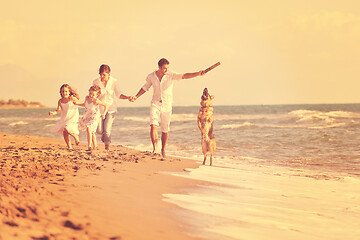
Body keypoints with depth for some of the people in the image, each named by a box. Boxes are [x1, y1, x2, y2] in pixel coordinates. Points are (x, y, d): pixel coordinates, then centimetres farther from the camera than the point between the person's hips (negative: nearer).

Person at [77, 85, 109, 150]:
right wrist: (77, 104, 9)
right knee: (92, 132, 19)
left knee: (89, 129, -23)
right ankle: (94, 144, 35)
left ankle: (89, 145, -20)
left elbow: (106, 106, -17)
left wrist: (103, 114, -21)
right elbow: (84, 104, 17)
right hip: (87, 117, 7)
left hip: (94, 117, -7)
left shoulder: (96, 101, -25)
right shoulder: (87, 98, -5)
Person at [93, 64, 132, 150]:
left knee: (107, 129, -12)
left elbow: (118, 94, -2)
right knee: (99, 130, -5)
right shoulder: (96, 82, -8)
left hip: (111, 108, -1)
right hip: (100, 107, 1)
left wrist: (127, 97, -17)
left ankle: (107, 144, 15)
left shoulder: (113, 82, -9)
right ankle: (103, 133, 34)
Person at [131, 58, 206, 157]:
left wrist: (198, 74, -33)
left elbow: (184, 76, -20)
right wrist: (136, 96, 1)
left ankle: (163, 150, 23)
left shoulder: (171, 75, -10)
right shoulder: (151, 76, -4)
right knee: (153, 125, -20)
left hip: (167, 106, 0)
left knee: (165, 130, 6)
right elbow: (145, 88, 11)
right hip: (155, 104, 1)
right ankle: (155, 148, -20)